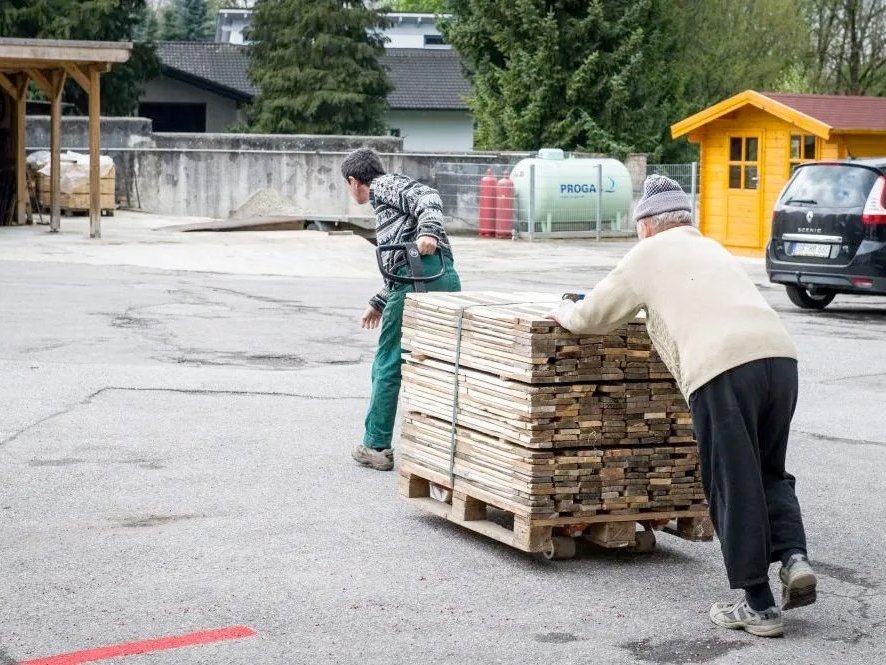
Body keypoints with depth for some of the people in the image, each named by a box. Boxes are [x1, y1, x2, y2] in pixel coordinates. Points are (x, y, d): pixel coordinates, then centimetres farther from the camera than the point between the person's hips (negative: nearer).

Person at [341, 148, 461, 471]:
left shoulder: (384, 186, 7)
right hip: (448, 279, 9)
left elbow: (427, 197, -12)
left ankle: (376, 446, 6)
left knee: (387, 365, 1)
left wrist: (428, 231, -29)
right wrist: (378, 303, 45)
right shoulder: (387, 201, 35)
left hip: (421, 275, -9)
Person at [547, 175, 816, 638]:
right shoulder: (712, 250, 35)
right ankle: (793, 556, 2)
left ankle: (759, 606, 5)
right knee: (768, 473, 23)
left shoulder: (648, 255, 17)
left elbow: (592, 317, 22)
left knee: (733, 487, 2)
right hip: (780, 355, 6)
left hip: (722, 367, -6)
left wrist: (565, 314, 44)